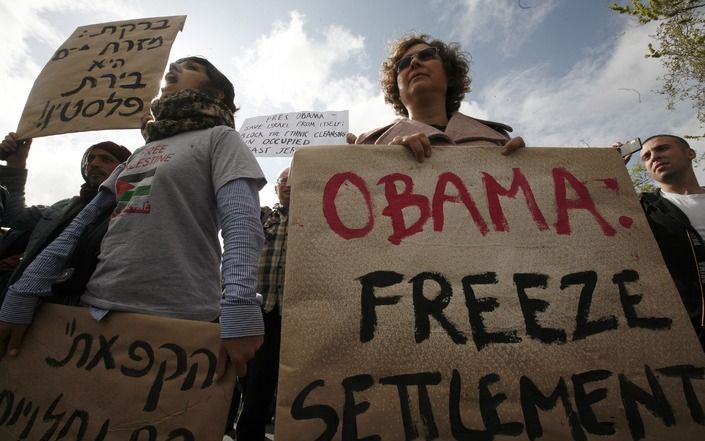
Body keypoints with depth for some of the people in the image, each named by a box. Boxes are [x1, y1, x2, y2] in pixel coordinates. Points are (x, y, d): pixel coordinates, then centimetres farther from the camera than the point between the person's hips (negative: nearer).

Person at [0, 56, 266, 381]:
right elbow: (83, 225, 18)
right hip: (97, 309, 7)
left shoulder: (219, 138, 1)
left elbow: (241, 224, -15)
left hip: (177, 318, -6)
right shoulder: (140, 152, 19)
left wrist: (240, 307, -27)